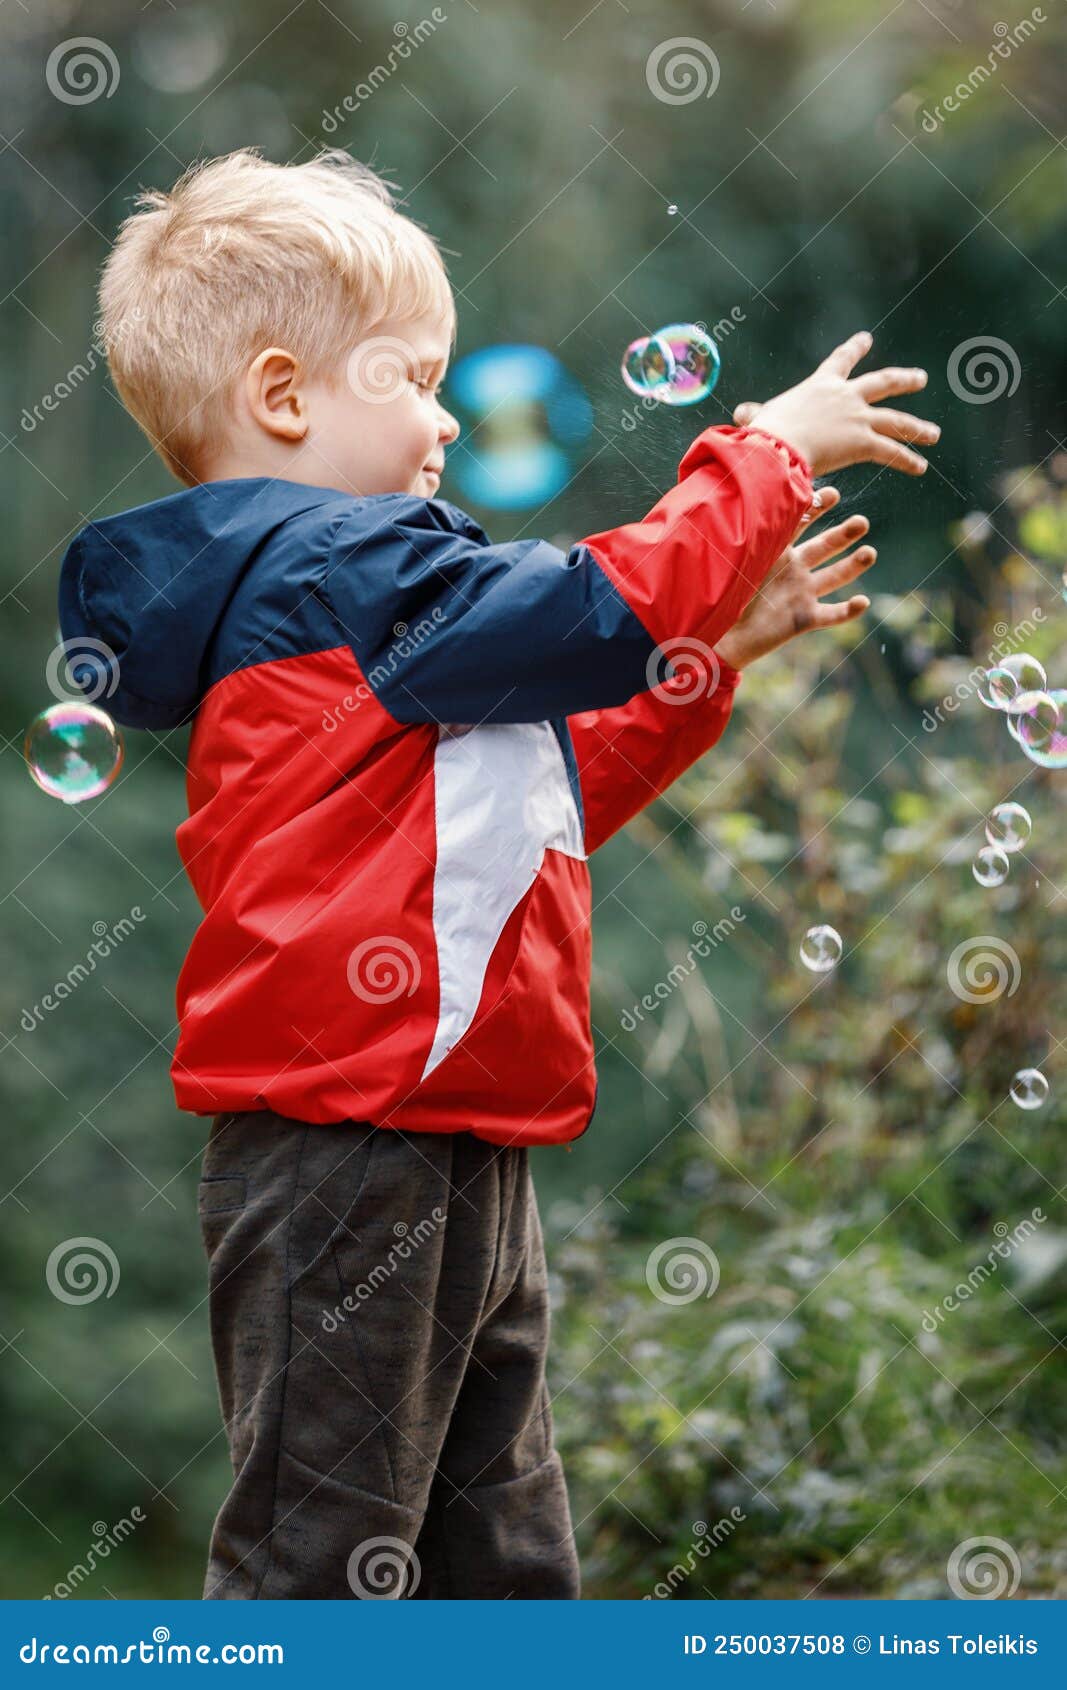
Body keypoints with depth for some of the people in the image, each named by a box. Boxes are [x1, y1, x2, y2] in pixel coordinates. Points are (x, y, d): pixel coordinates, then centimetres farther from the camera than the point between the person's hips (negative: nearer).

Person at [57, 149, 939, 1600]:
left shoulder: (329, 586, 20)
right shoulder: (324, 568, -13)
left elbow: (556, 790, 25)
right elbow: (602, 612, -18)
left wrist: (720, 639, 19)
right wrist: (769, 451, -6)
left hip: (460, 1154, 11)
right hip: (345, 1163, -11)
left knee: (503, 1551, 16)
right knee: (327, 1554, -4)